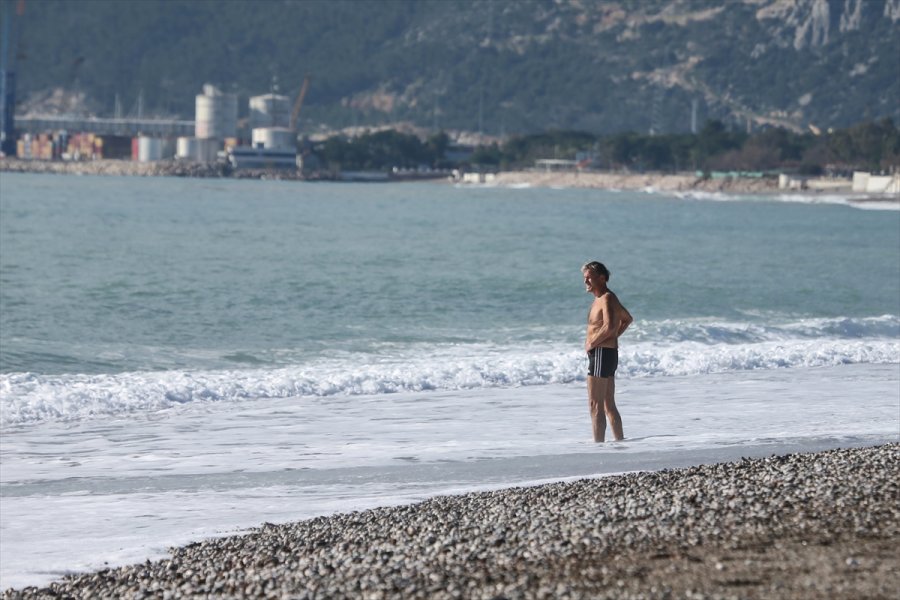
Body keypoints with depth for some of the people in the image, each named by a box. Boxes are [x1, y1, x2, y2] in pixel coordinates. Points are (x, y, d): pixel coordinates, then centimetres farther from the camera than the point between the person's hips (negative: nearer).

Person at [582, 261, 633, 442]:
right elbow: (627, 319, 33)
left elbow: (609, 326, -30)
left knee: (595, 405, -10)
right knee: (609, 405, 14)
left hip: (601, 353, -10)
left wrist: (592, 343, -18)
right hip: (610, 354, 10)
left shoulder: (606, 299, -13)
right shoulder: (604, 298, 17)